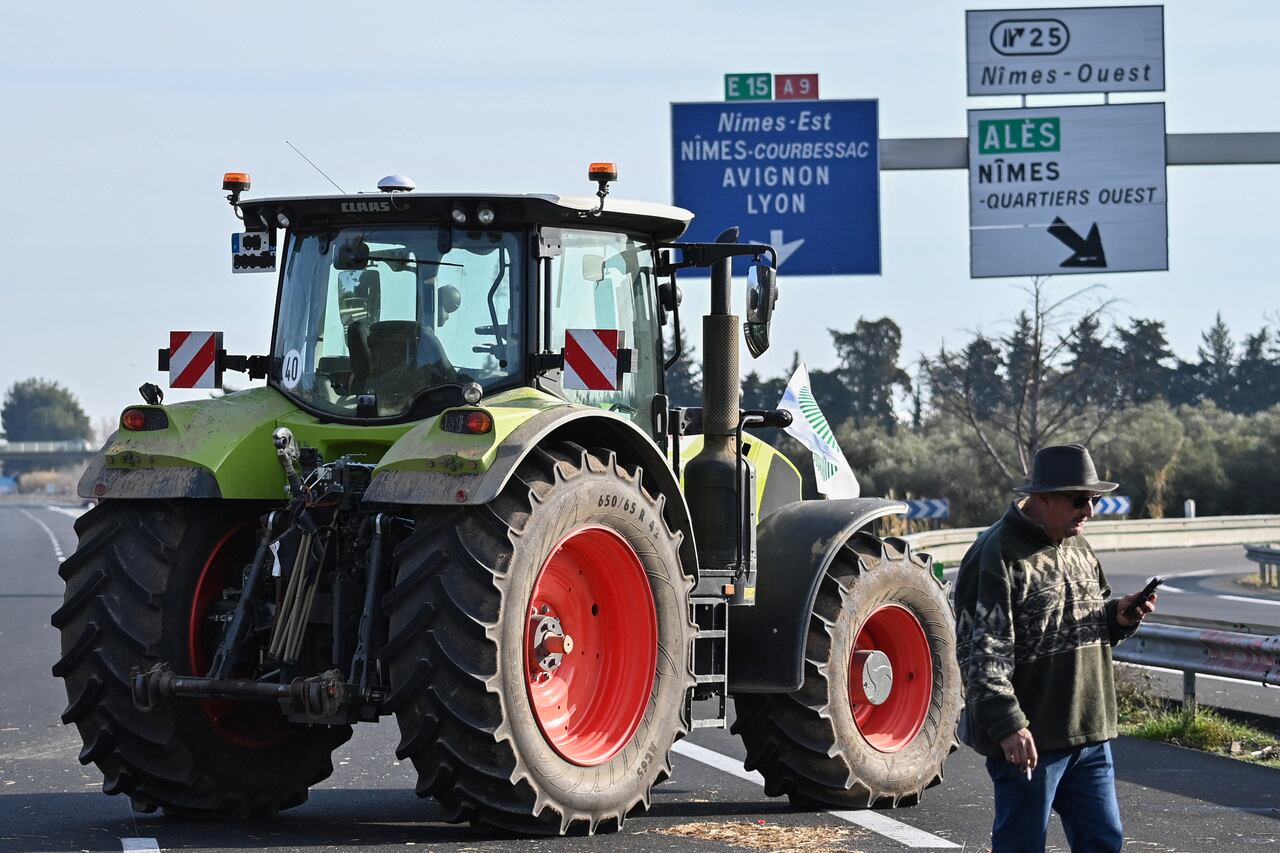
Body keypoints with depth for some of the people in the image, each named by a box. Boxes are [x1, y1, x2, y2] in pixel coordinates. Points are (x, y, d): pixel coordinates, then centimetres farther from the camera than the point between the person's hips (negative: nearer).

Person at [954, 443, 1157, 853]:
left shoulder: (1077, 549, 14)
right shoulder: (997, 556, -14)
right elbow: (981, 654, -19)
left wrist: (1118, 618, 4)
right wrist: (1008, 726, -25)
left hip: (1088, 733, 8)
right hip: (1029, 740, -8)